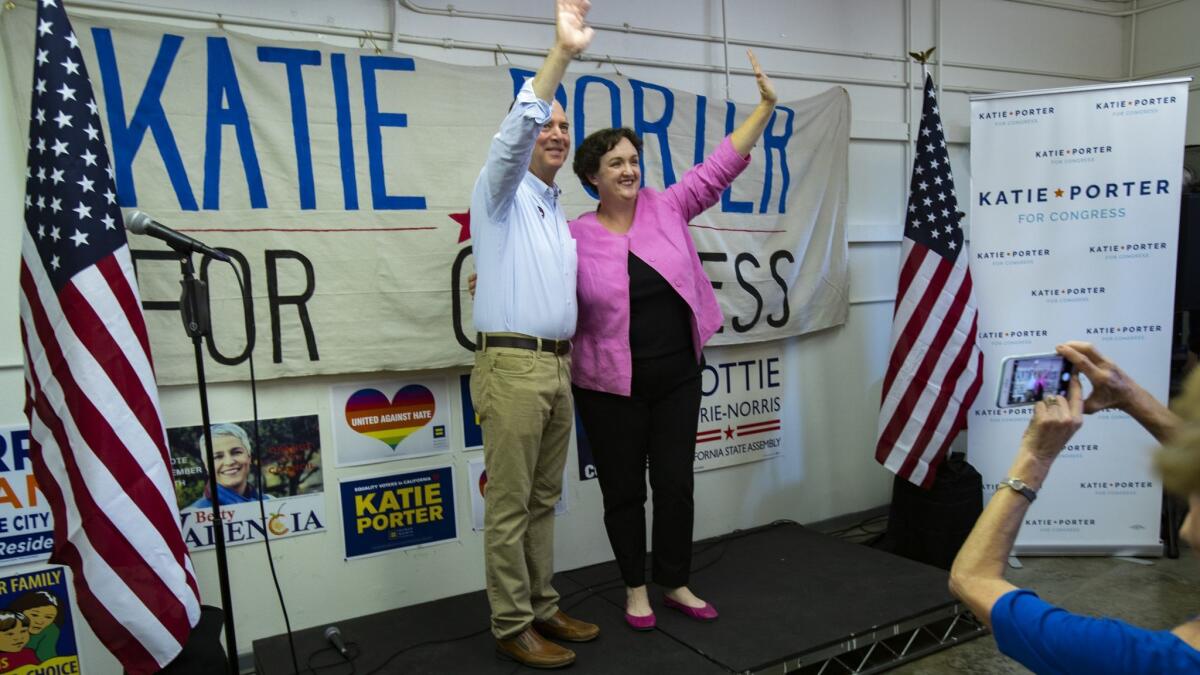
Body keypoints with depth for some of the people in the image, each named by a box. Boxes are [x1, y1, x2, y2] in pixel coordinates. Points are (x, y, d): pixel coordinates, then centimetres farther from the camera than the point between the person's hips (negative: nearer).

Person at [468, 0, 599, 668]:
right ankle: (511, 627, 9)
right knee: (510, 505, -1)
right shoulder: (501, 191, -2)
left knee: (544, 500, 13)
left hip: (558, 367, 7)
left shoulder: (558, 212, 21)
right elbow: (514, 131, -22)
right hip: (513, 366, -7)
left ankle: (542, 608, 24)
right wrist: (561, 54, -31)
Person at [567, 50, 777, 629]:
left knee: (676, 483, 11)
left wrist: (765, 108, -1)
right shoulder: (574, 236, -6)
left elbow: (718, 168, 1)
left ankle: (676, 583, 30)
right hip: (612, 386, -2)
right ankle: (635, 588, 30)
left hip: (677, 376, 2)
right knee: (623, 490, 10)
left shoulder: (667, 209, 1)